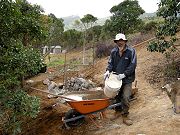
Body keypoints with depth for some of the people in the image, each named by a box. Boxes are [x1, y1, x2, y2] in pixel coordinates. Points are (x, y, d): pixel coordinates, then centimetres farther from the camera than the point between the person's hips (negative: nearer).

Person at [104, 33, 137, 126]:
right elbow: (110, 62, 4)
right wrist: (108, 71, -16)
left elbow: (133, 65, -14)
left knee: (125, 97, -10)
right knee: (117, 96, 15)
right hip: (116, 78, 4)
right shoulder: (113, 51, 1)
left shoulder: (131, 51, -12)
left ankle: (125, 116, 9)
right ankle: (118, 111, 38)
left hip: (127, 79, -4)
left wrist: (124, 74, -21)